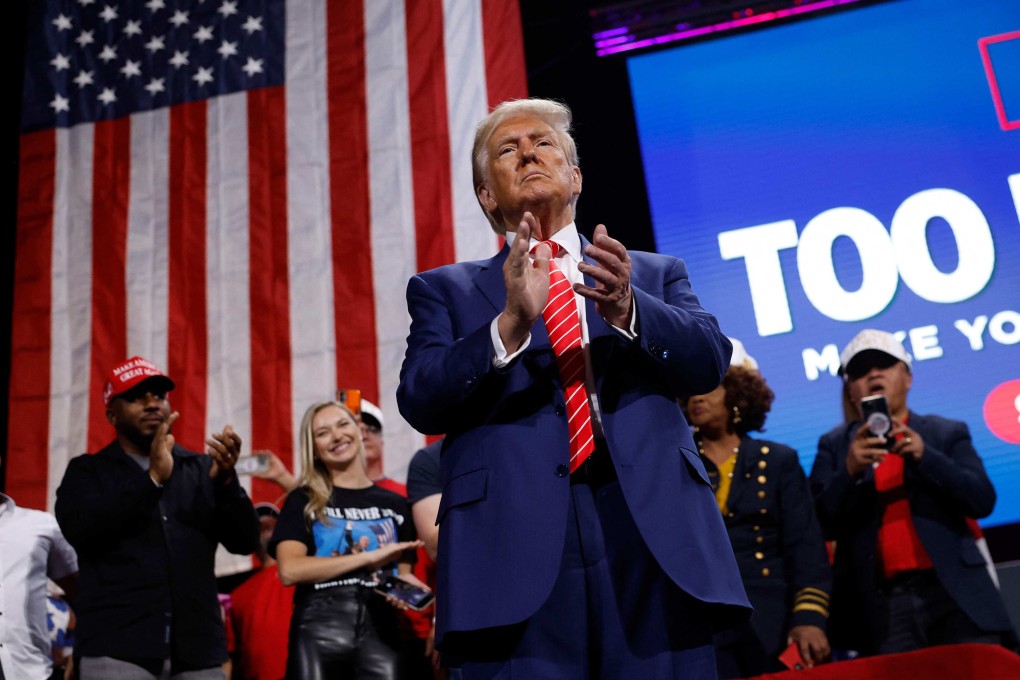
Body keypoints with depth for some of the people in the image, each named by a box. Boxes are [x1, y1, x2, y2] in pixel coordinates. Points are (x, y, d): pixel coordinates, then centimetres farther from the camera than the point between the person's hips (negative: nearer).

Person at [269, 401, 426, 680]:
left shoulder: (394, 503, 16)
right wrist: (369, 557, -10)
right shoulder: (303, 501, 7)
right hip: (319, 631, -2)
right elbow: (290, 570, -9)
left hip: (381, 631, 2)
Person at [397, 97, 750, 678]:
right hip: (514, 545, -1)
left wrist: (625, 308, -16)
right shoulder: (444, 291, 16)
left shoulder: (656, 275, 20)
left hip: (653, 535, 1)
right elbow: (419, 401, 0)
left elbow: (710, 361, 3)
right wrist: (510, 323, -17)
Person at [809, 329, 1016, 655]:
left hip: (954, 596, 1)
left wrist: (925, 456, -12)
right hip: (880, 606, -1)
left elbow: (983, 501, 1)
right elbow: (823, 524, 0)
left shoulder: (948, 433, 13)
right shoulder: (834, 445, 10)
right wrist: (850, 470, -17)